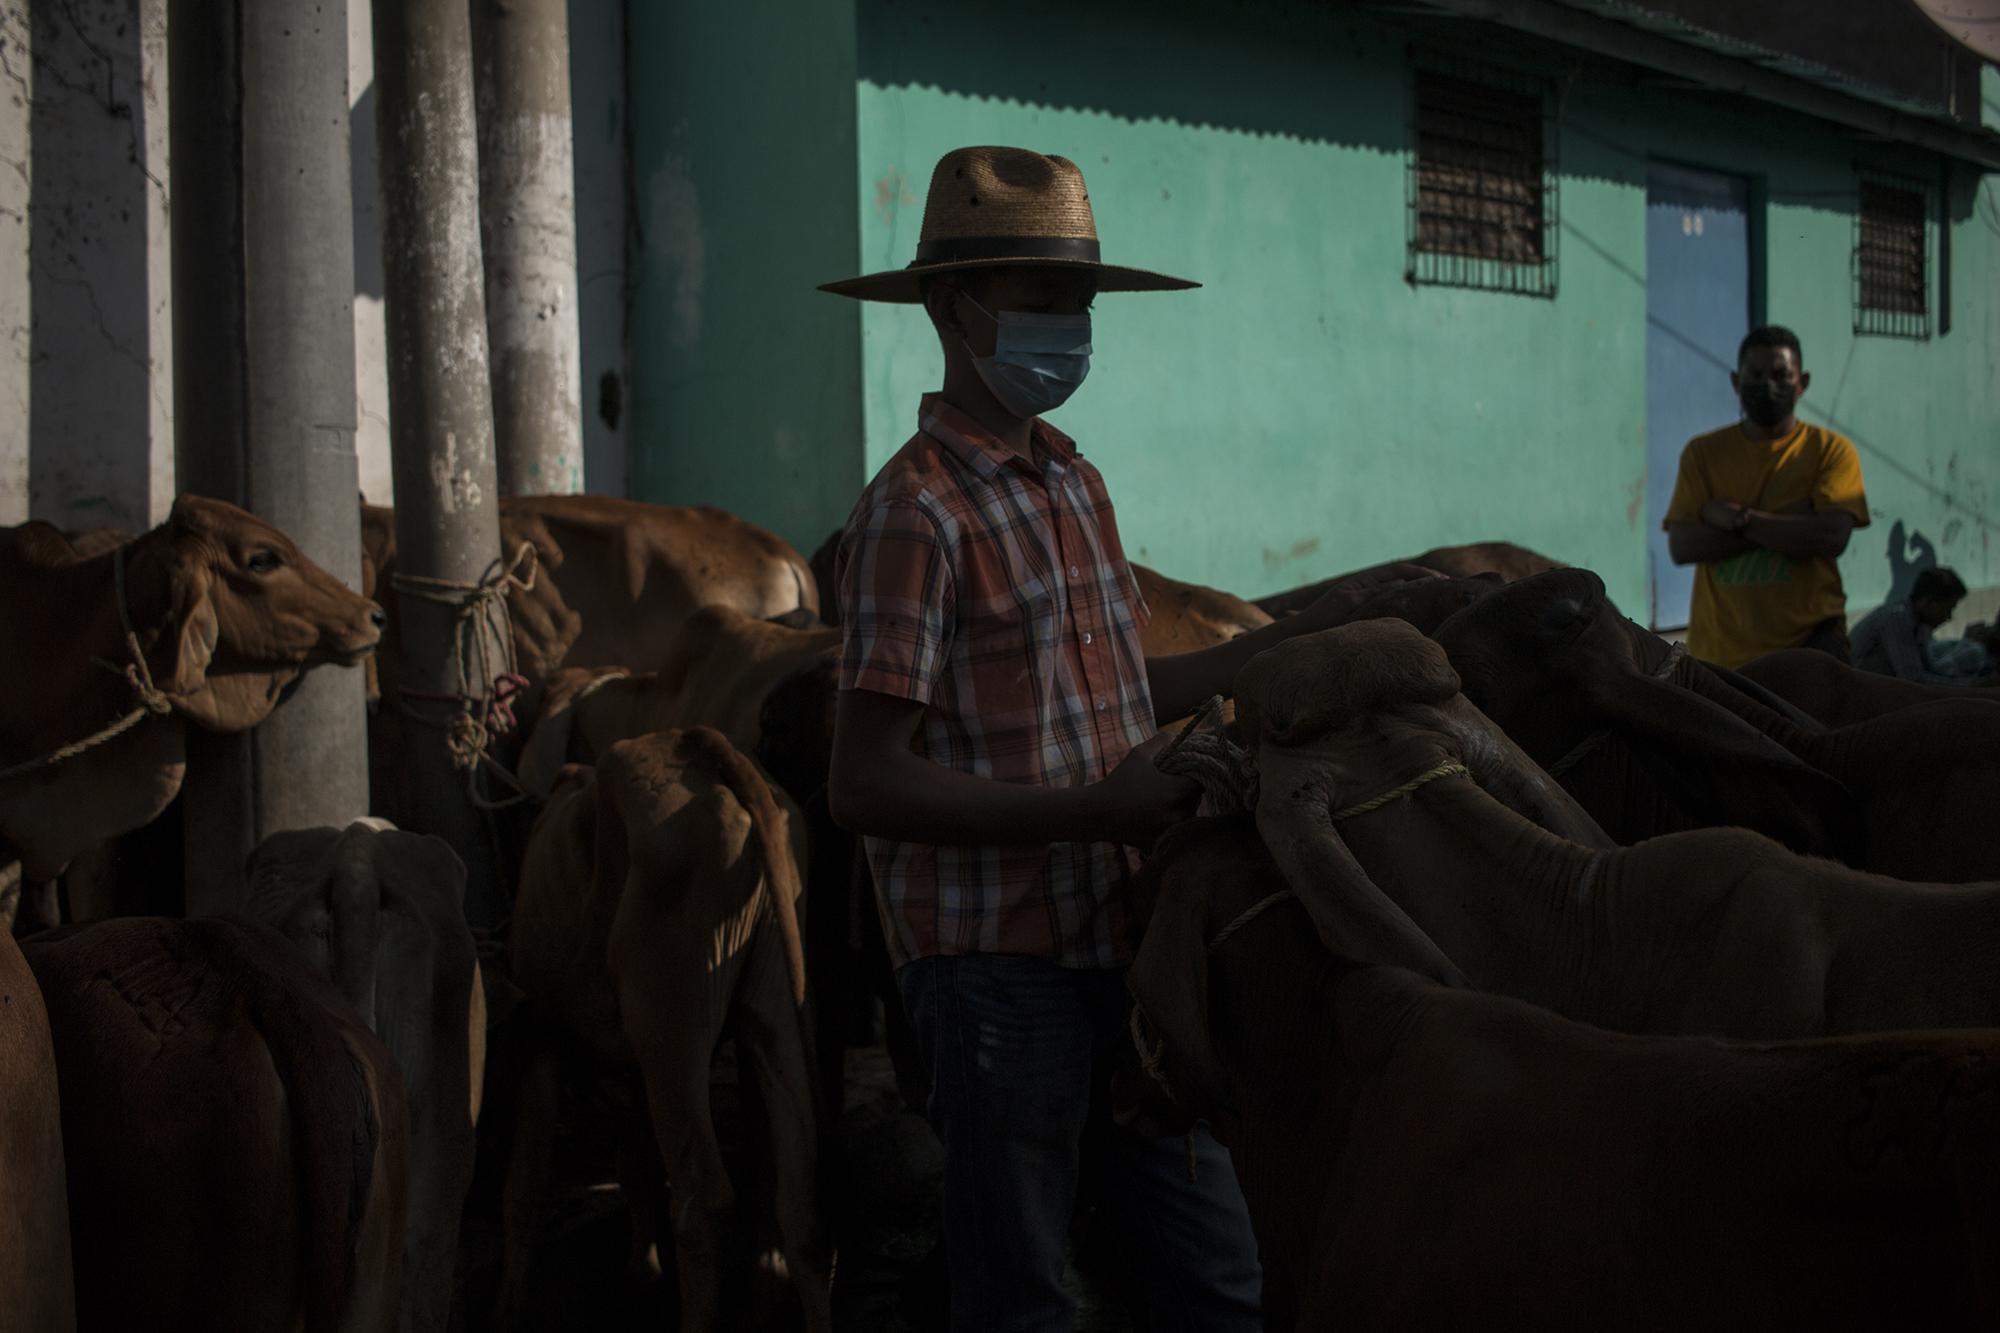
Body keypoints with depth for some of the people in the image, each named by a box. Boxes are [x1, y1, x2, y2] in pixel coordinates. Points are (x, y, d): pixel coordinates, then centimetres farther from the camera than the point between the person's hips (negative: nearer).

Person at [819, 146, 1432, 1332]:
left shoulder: (1075, 484, 12)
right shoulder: (918, 510, -14)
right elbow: (867, 785, -19)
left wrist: (1317, 626, 17)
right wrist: (1096, 810, -23)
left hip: (1124, 941, 8)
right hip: (999, 960, -7)